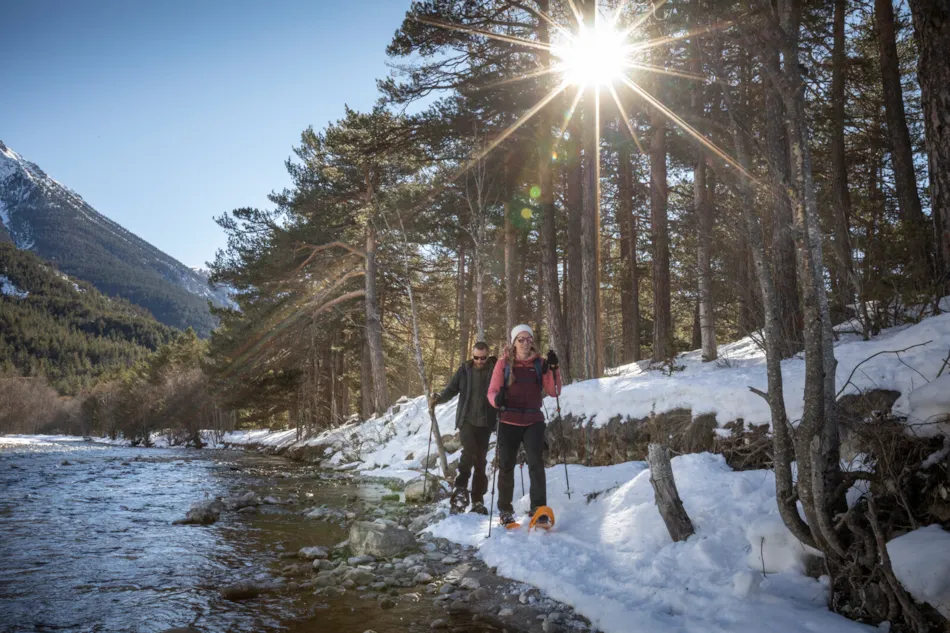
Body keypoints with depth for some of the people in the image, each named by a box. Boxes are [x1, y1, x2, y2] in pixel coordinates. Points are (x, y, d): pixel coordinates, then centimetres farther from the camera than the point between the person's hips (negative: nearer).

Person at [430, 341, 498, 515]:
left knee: (481, 461, 6)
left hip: (485, 422, 1)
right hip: (466, 420, 0)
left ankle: (477, 500, 14)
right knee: (469, 451, -22)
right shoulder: (464, 369, 2)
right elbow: (452, 389, 6)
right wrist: (439, 398, -13)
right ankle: (460, 490, -10)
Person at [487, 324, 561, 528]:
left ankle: (539, 510, -15)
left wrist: (553, 369, -15)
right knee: (506, 466, 7)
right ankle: (505, 510, 23)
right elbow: (492, 391, -3)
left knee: (535, 462, -16)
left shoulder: (539, 364, 5)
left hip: (533, 421, 0)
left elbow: (554, 392, -2)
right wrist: (497, 399, -25)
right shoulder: (503, 364, 2)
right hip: (509, 422, 0)